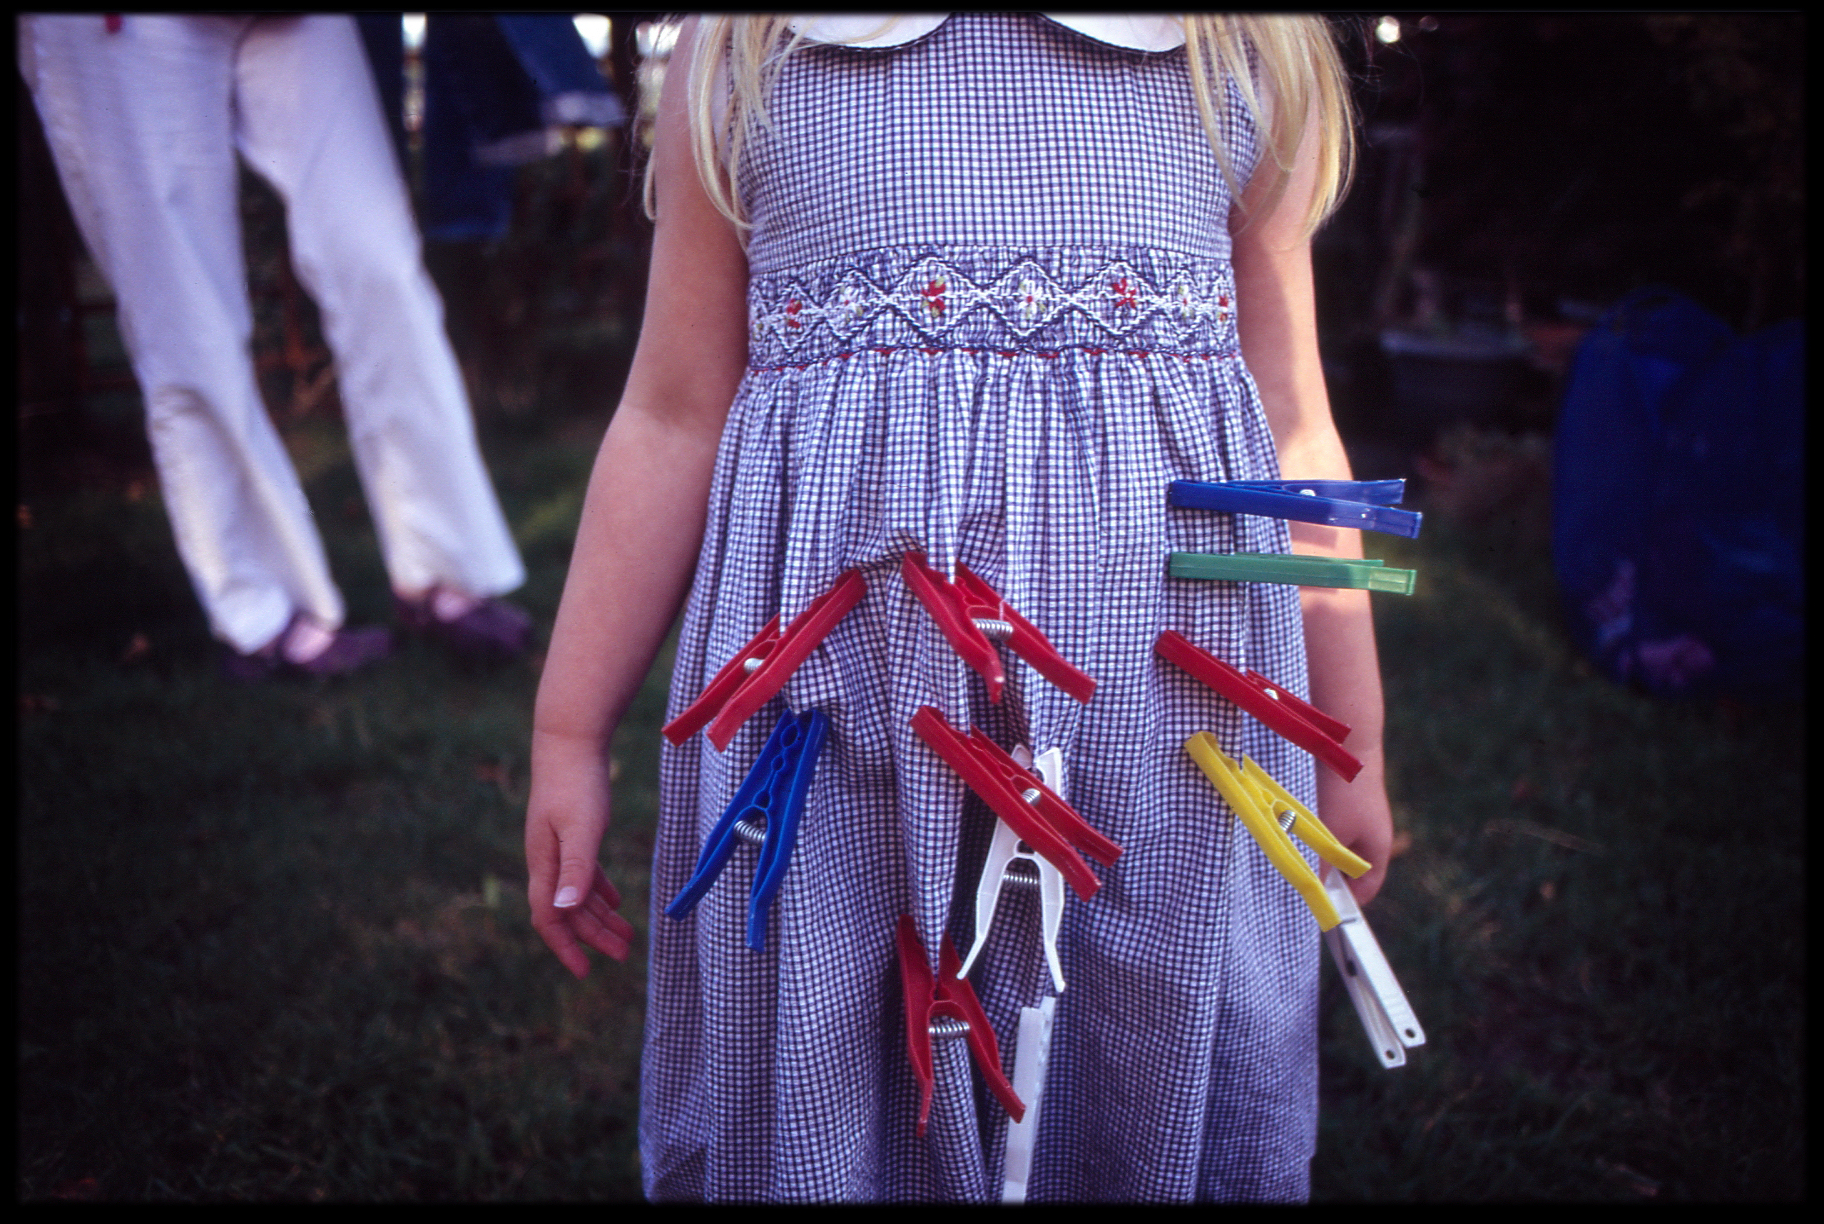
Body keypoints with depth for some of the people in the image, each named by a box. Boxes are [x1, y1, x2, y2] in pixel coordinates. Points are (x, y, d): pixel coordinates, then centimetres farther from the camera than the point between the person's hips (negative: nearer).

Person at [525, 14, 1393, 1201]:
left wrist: (1354, 740, 14)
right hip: (831, 654, 0)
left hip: (1166, 651, 1)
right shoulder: (741, 47, 10)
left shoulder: (1253, 51, 11)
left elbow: (1293, 421, 12)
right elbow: (673, 420, 7)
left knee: (1154, 1075, 12)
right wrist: (569, 730, 5)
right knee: (810, 1083, 10)